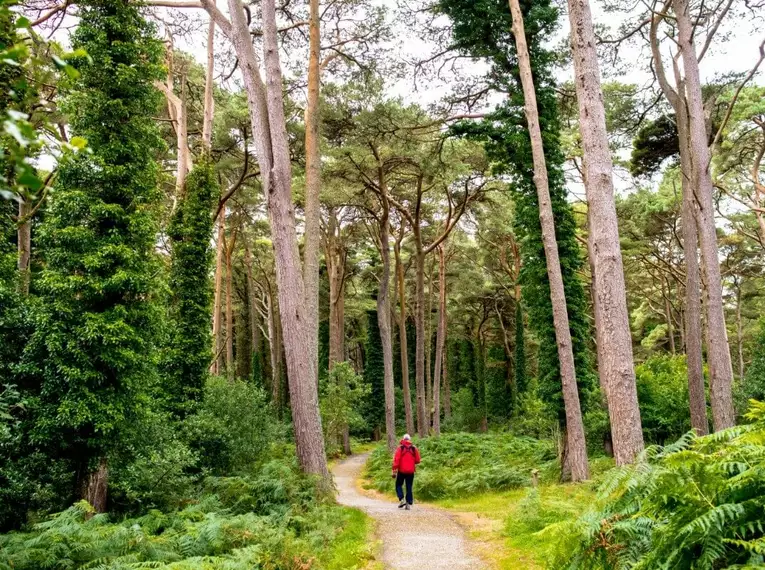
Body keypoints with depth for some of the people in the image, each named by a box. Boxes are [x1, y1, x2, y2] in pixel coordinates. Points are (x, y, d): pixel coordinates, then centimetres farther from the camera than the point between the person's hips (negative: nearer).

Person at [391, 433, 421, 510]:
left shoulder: (400, 448, -6)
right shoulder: (414, 449, 1)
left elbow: (396, 460, -11)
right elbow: (418, 460, 3)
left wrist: (394, 471, -8)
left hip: (401, 471, -2)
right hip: (411, 471, 2)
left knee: (398, 485, 13)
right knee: (409, 487, 9)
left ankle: (401, 499, -5)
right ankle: (409, 504, 3)